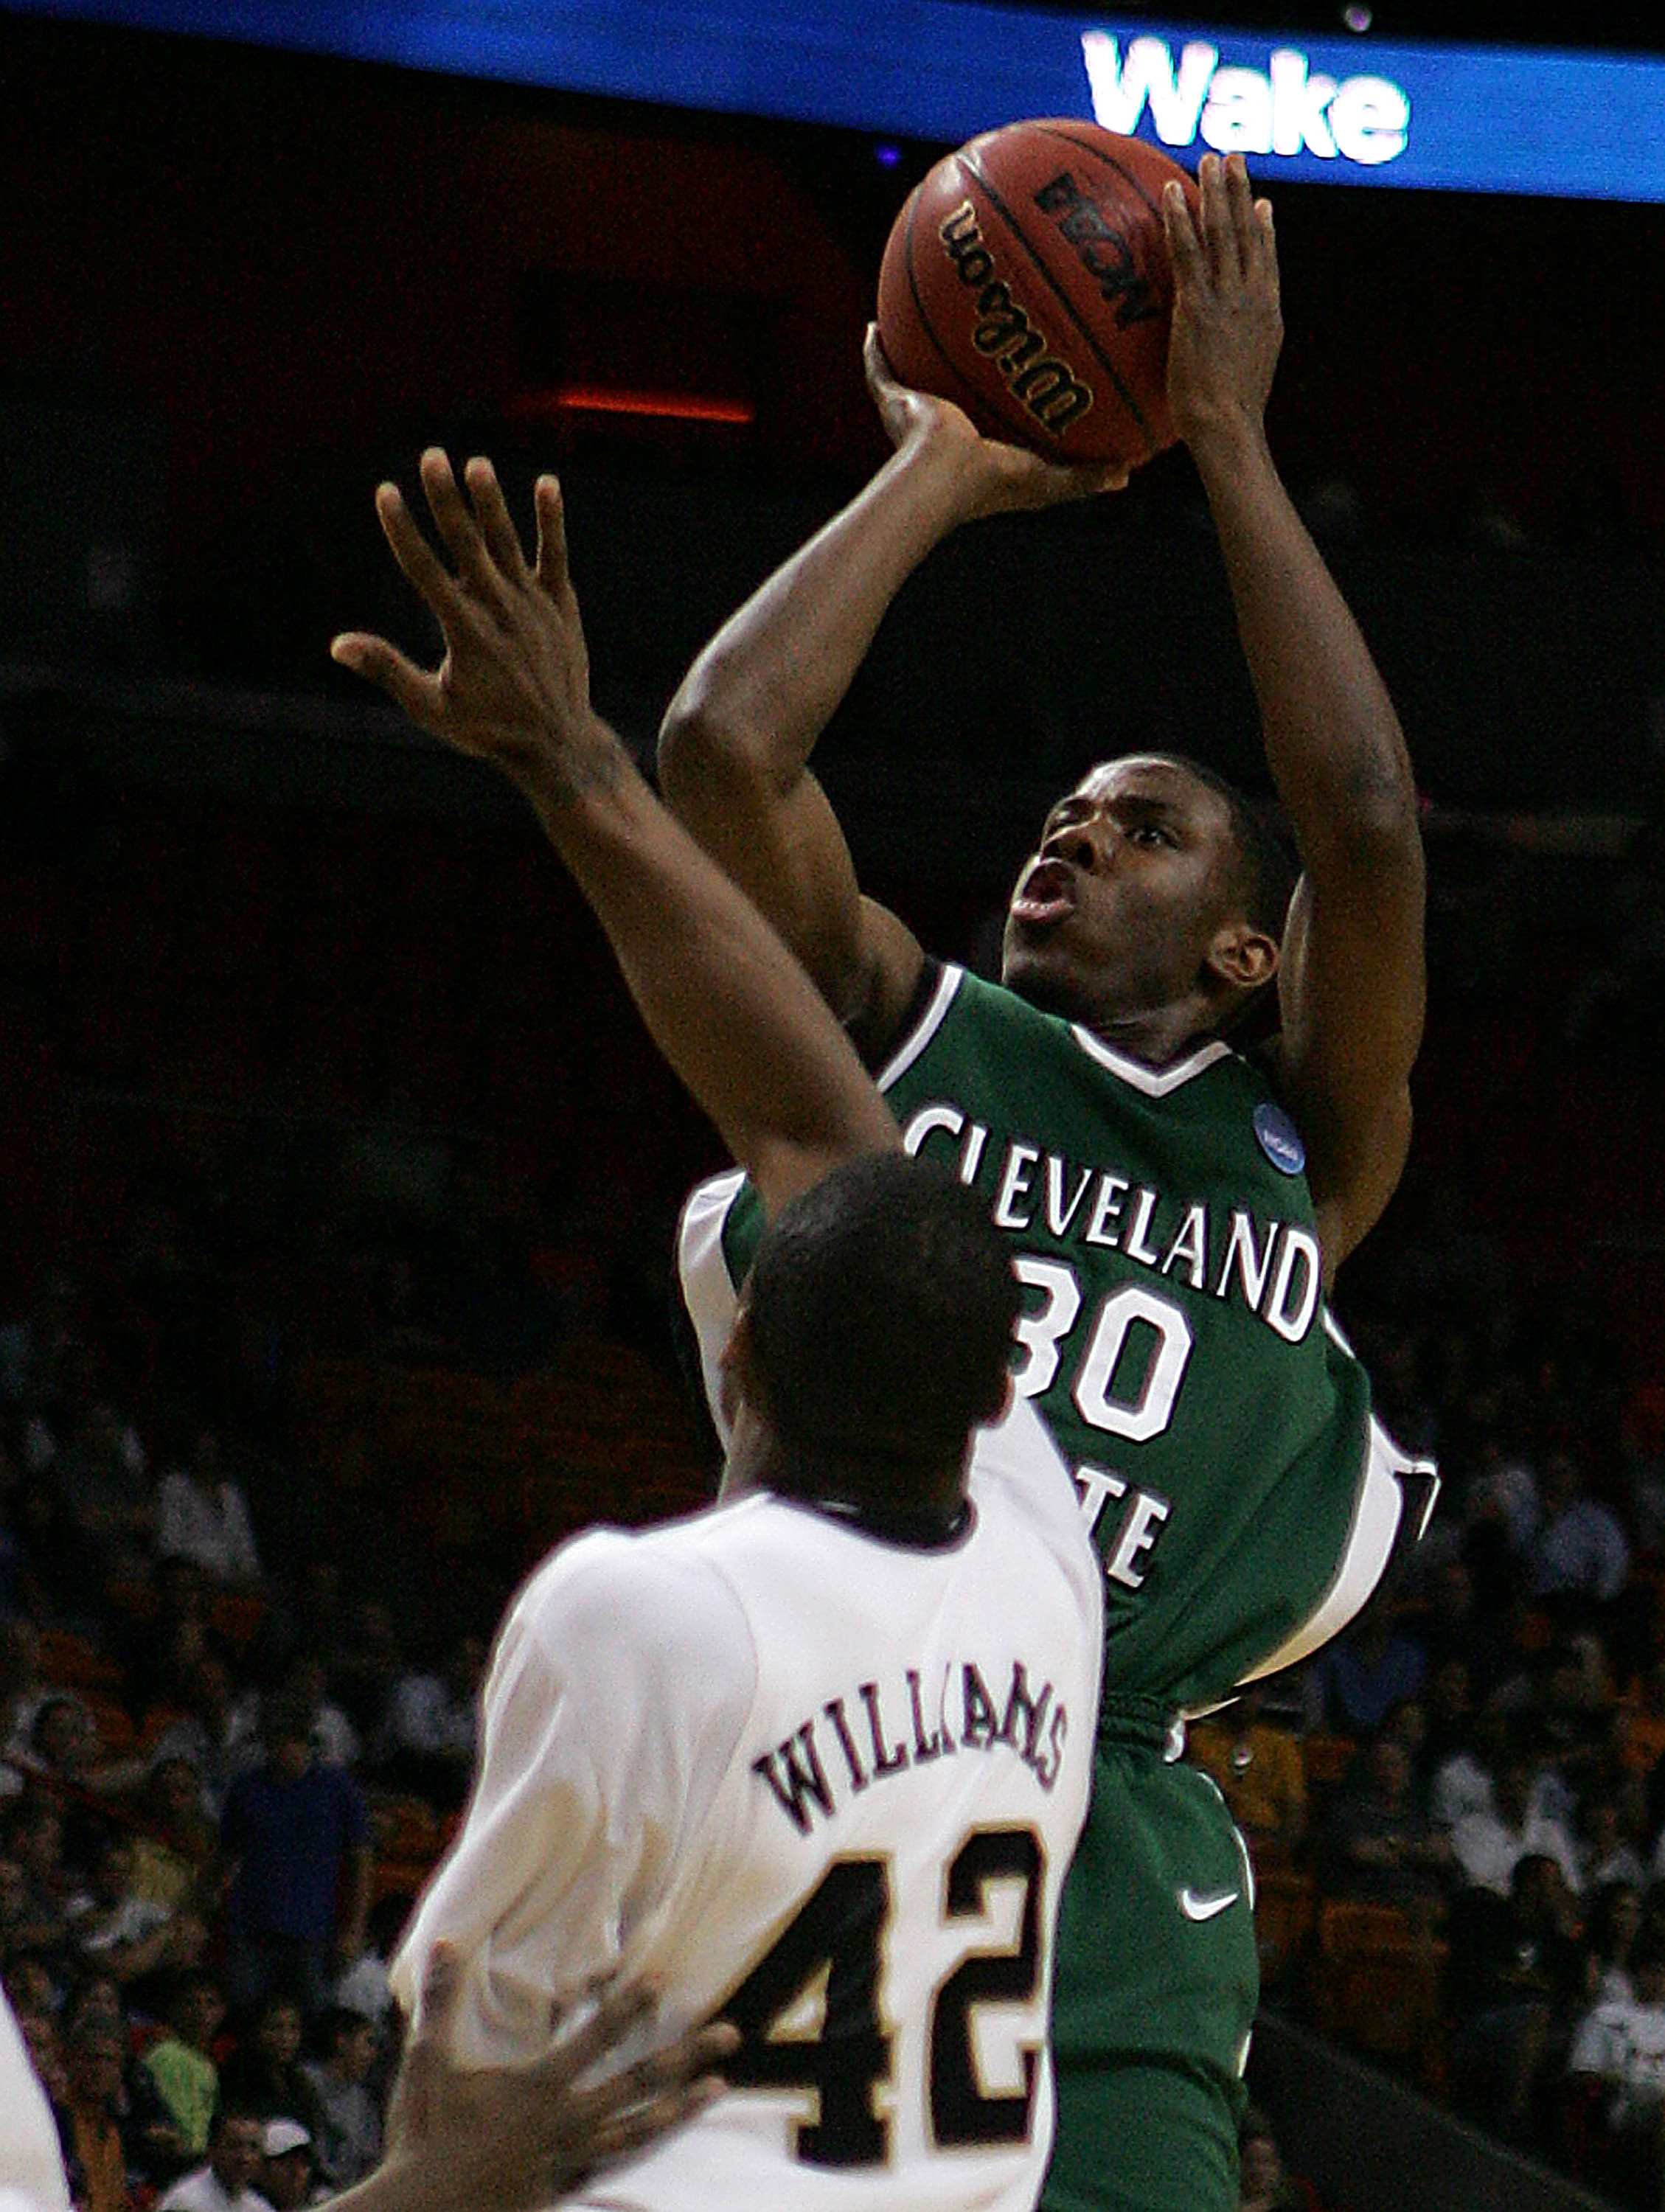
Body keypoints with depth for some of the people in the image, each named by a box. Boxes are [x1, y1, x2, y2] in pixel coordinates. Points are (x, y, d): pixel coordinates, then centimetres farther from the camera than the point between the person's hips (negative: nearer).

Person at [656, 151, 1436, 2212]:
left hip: (1101, 1853, 0)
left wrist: (1229, 441, 5)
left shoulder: (1298, 1145, 16)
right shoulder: (900, 1032, 17)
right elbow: (721, 749, 2)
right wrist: (943, 471, 12)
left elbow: (1369, 826, 0)